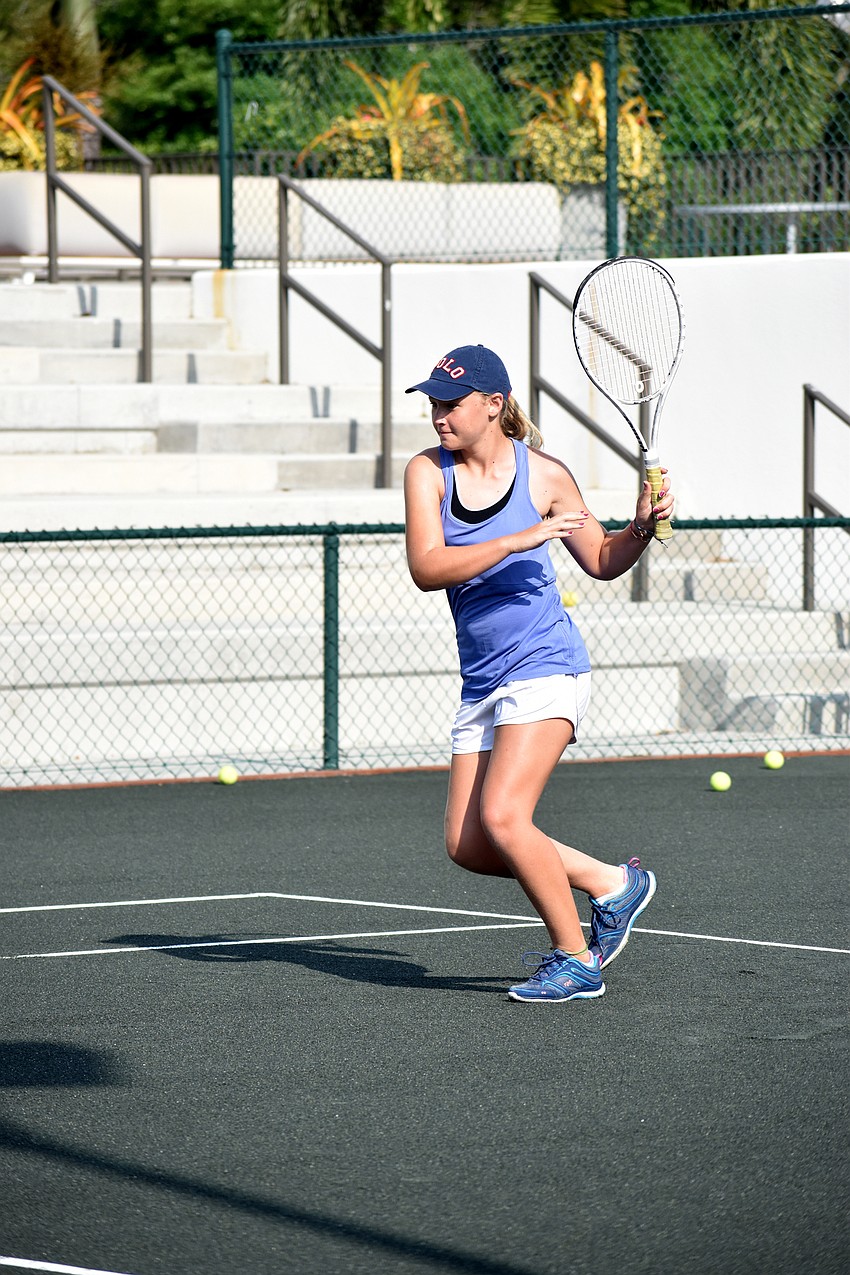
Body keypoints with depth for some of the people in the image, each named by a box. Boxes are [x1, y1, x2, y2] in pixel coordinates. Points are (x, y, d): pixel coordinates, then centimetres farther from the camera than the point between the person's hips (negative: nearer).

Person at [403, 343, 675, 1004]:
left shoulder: (543, 473, -4)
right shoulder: (428, 472, 0)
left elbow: (602, 560, 11)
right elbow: (426, 568, -17)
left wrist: (642, 528, -9)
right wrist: (520, 539, -25)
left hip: (545, 667, -5)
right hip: (482, 681, 5)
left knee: (502, 817, -20)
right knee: (467, 844, 0)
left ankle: (576, 960, -4)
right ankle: (612, 884, 18)